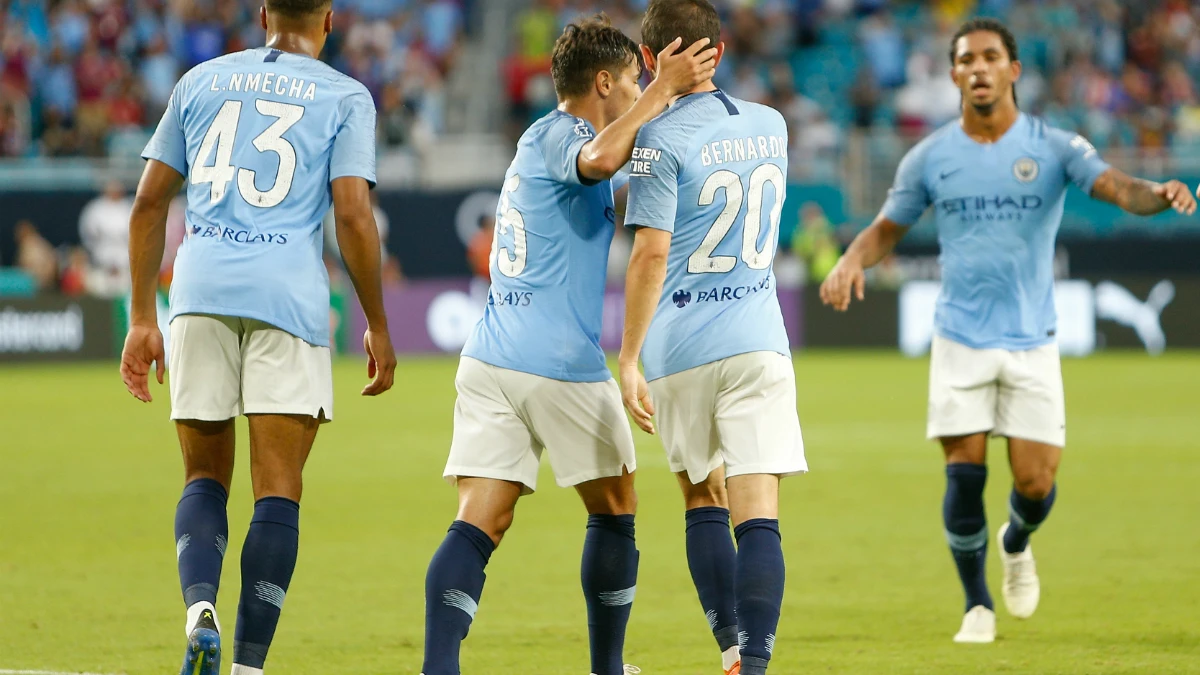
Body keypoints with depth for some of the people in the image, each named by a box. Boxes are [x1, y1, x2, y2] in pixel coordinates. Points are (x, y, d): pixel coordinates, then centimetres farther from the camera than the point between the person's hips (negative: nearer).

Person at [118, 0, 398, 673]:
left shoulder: (200, 81, 16)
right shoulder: (346, 98, 7)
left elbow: (149, 202, 14)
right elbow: (353, 215, -3)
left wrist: (143, 319, 18)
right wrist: (377, 327, 6)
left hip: (200, 292, 3)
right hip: (289, 295, -2)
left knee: (205, 479, 11)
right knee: (278, 493, 1)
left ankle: (200, 611, -15)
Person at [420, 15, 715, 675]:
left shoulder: (541, 138, 21)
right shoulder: (557, 134, -7)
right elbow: (600, 159, -31)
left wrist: (671, 88, 24)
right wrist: (664, 88, -25)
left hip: (489, 359, 7)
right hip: (561, 365, -7)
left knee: (478, 523, -4)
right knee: (614, 510, 12)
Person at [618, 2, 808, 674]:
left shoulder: (661, 140, -9)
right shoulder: (772, 126, 8)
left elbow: (652, 253, -16)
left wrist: (629, 359, -12)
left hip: (681, 348, -2)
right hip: (759, 342, 2)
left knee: (704, 500, 15)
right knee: (758, 516, -5)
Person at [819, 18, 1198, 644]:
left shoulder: (1054, 147, -3)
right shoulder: (929, 157, 2)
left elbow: (1117, 187, -16)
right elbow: (887, 229, 12)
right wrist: (852, 259, -11)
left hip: (1032, 342, 0)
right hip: (961, 340, 0)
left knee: (1035, 482, -4)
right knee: (964, 473, -9)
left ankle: (1017, 544, 32)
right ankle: (977, 604, 9)